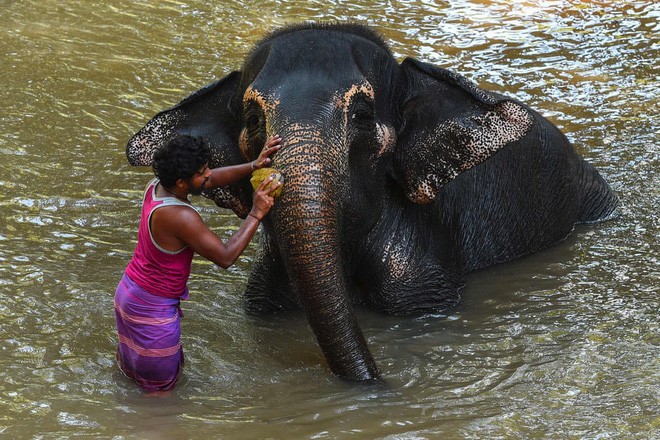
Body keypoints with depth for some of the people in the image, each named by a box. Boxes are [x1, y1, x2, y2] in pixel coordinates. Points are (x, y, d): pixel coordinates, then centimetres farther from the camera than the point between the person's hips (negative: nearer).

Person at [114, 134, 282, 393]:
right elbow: (225, 257, -28)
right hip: (152, 309, -9)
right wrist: (256, 214, -23)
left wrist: (254, 166, -5)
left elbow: (213, 180, 6)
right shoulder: (180, 216, -33)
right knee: (160, 387, 9)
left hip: (129, 292, 9)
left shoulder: (157, 185, -7)